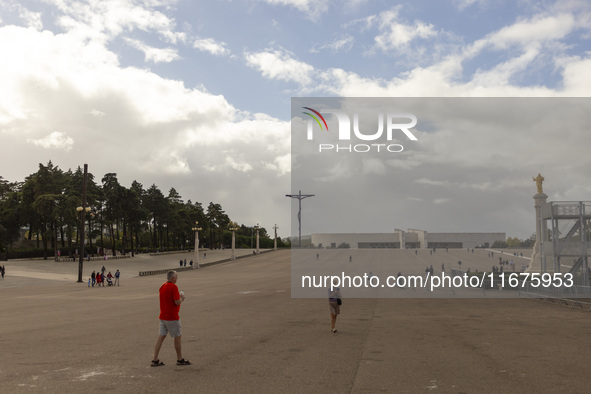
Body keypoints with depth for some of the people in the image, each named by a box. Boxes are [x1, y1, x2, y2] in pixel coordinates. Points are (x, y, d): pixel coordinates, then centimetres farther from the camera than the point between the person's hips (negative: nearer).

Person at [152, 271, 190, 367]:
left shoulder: (162, 286, 11)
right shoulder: (173, 287, -17)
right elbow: (177, 302, -21)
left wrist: (179, 298, 14)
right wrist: (181, 298, -1)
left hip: (163, 317, 8)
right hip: (172, 317, -8)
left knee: (161, 337, 9)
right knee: (177, 337, 5)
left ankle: (155, 360, 7)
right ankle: (180, 359, 14)